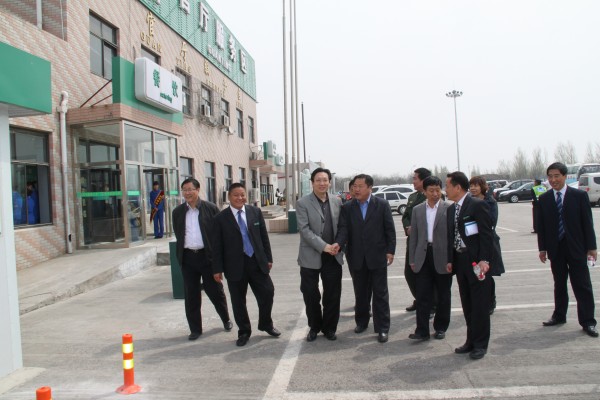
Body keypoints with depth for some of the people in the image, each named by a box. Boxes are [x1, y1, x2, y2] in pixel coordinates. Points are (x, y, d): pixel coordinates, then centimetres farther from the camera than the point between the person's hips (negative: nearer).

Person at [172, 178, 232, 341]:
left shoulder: (210, 208, -4)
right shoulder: (178, 212, 7)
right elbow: (178, 235, 15)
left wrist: (217, 255, -4)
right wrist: (182, 252, 9)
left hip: (207, 256, -3)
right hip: (188, 258, 3)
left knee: (215, 291, 8)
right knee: (191, 295, 8)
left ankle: (226, 319, 31)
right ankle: (195, 329, 22)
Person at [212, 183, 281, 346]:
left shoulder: (255, 212, 4)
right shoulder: (221, 218, -4)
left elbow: (264, 236, 8)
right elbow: (218, 245, -3)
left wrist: (268, 258, 7)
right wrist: (217, 269, -4)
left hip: (257, 261, 2)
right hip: (235, 265, -2)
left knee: (267, 293, 4)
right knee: (238, 301, 8)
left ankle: (266, 324, 29)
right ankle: (244, 332, 28)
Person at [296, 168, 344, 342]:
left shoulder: (337, 201, 7)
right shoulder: (302, 203, -6)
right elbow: (304, 229, -14)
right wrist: (323, 246, -19)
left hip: (333, 257, 3)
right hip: (310, 257, -3)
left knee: (332, 295, 9)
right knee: (311, 295, 8)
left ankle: (329, 327, 28)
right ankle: (314, 327, 29)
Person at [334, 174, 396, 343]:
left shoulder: (382, 205, -2)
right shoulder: (347, 207, 3)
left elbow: (390, 229, -1)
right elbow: (343, 228, -6)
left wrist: (390, 250, -6)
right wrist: (339, 243, -24)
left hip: (377, 256, -2)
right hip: (357, 258, 2)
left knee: (380, 293, 4)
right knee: (360, 292, 14)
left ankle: (382, 328, 12)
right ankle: (361, 321, 31)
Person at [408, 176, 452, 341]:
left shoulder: (449, 208, -2)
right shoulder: (417, 210, 8)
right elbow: (414, 236, 9)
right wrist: (412, 259, 6)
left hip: (442, 258, -2)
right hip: (423, 257, 2)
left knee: (443, 295, 10)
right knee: (422, 295, 1)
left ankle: (440, 328, 25)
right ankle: (422, 331, 6)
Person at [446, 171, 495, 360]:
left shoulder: (477, 205, -10)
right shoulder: (451, 209, 13)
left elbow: (486, 233, -14)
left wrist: (484, 260, -20)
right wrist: (450, 259, 11)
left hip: (477, 261, -7)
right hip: (460, 261, 7)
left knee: (480, 303, 1)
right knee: (467, 304, 13)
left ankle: (480, 344, 12)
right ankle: (471, 340, 25)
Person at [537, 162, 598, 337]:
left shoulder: (579, 195, -3)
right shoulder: (544, 199, 4)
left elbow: (587, 222, -2)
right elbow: (541, 225, 6)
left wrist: (591, 247, -5)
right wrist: (542, 248, 3)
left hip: (576, 248, -2)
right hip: (555, 249, 2)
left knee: (582, 285, 1)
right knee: (559, 284, 13)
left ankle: (587, 321, 10)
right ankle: (559, 316, 26)